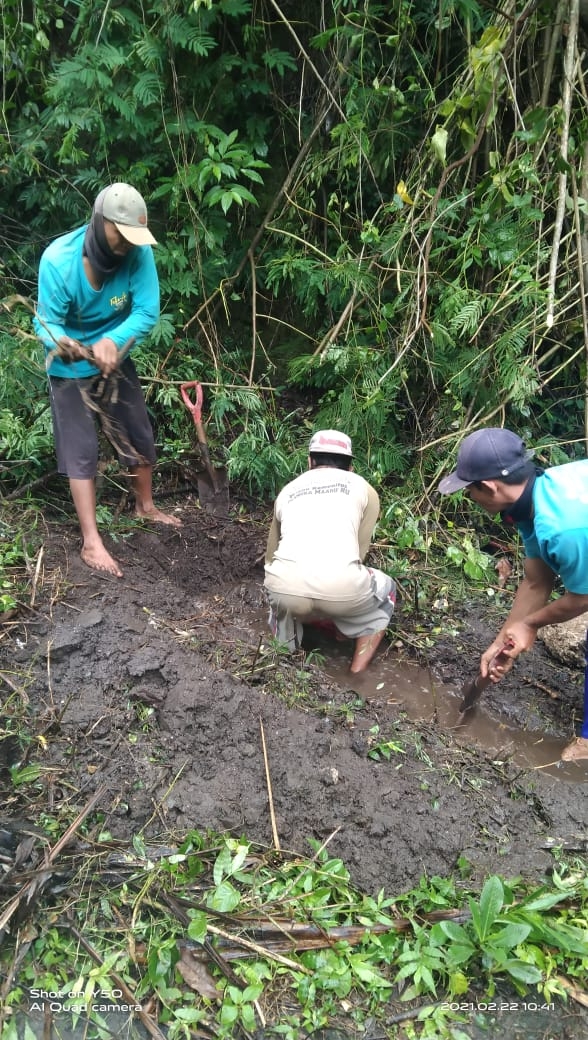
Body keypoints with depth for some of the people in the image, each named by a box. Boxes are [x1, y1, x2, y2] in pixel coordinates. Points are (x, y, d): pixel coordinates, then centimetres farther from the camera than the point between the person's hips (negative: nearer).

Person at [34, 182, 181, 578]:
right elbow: (47, 322, -23)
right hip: (70, 369, -3)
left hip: (117, 360, 4)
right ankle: (91, 542, 0)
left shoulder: (139, 253, -20)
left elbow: (146, 312, -22)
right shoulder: (58, 259, -26)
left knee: (140, 436, 12)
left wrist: (112, 341, -39)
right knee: (81, 451, -5)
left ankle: (146, 506, 37)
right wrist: (63, 344, -47)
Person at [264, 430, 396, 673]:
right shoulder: (364, 489, 22)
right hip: (340, 586, -3)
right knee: (385, 592, 31)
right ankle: (357, 673, 22)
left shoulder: (288, 490, 29)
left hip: (286, 586, 4)